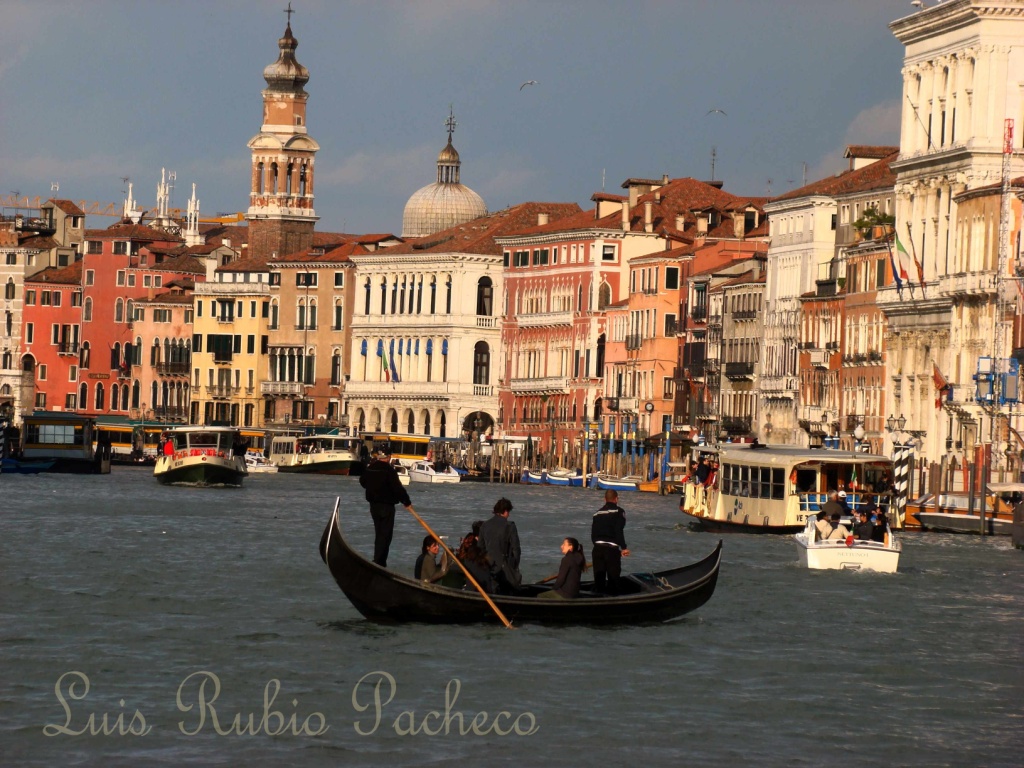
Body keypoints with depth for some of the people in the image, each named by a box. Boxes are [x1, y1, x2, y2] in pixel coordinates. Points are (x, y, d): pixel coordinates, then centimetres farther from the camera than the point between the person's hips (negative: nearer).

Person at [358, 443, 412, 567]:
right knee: (385, 535, -5)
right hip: (386, 506, -8)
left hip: (373, 504, 8)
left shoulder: (369, 468, 5)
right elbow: (398, 488, -21)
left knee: (379, 533, 18)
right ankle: (379, 563, -11)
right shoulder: (389, 470, -19)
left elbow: (362, 481, 22)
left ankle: (379, 561, 23)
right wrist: (407, 502, -10)